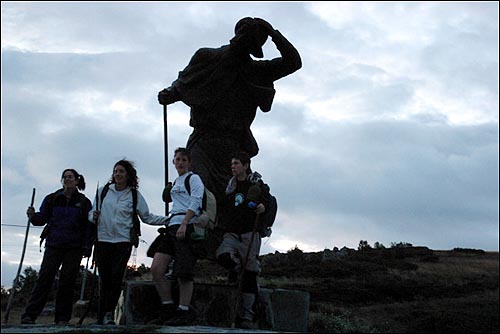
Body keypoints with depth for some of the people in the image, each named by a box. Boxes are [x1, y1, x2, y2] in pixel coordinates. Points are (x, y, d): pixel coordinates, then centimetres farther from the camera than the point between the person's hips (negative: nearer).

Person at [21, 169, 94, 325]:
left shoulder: (84, 202, 6)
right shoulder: (51, 199, 9)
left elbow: (89, 227, 4)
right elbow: (42, 218, 7)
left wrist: (87, 247, -4)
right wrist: (33, 216, -15)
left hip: (74, 248, 0)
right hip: (53, 245, 0)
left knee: (67, 281, -1)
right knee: (45, 277, -8)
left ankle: (62, 318, 4)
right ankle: (30, 315, -7)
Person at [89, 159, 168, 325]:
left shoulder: (135, 195, 4)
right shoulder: (103, 191, 8)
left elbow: (147, 217, 6)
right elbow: (92, 212, 15)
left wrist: (167, 219, -4)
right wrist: (94, 216, -8)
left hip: (123, 241, -1)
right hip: (103, 239, 1)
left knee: (116, 279, -9)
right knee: (104, 280, 1)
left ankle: (108, 314, 3)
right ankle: (101, 318, 7)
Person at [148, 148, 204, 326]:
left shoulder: (194, 178, 3)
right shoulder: (175, 183, 25)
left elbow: (195, 202, -10)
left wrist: (184, 224, -20)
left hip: (187, 226, -8)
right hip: (172, 227, 8)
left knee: (183, 272, -9)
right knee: (156, 269, -3)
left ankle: (184, 312, -3)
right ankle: (168, 310, 4)